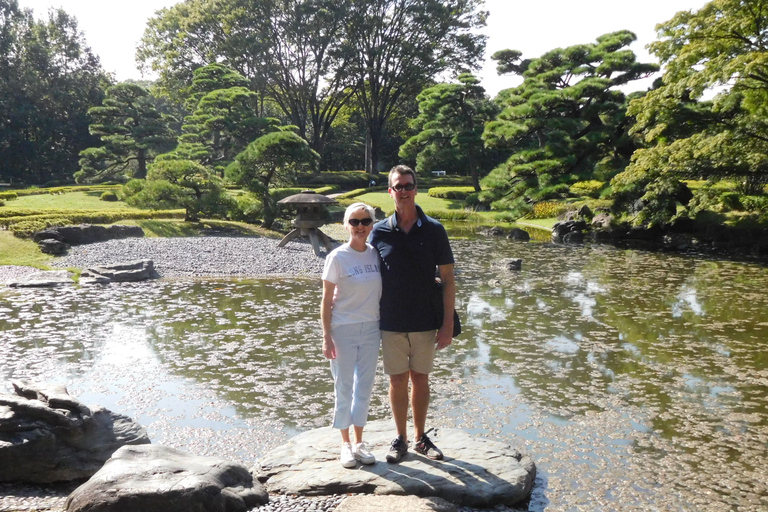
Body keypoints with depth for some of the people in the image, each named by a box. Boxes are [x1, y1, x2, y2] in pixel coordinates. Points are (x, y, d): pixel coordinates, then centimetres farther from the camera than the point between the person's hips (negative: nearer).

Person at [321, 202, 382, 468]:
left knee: (364, 387, 12)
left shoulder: (376, 254, 1)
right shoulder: (337, 257, -11)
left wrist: (384, 328, 7)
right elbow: (326, 300, -9)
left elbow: (381, 293, 10)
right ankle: (346, 444, 21)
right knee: (344, 387, 7)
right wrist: (326, 337, -11)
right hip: (343, 330, -4)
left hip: (370, 329, 4)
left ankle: (359, 442, 26)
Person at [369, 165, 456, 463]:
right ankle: (401, 439, 23)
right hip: (391, 323, 0)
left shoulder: (433, 230, -3)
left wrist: (448, 323, -7)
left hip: (426, 323, 0)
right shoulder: (379, 232, -1)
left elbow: (447, 278, -2)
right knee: (398, 380, 8)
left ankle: (420, 438, 27)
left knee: (420, 379, 12)